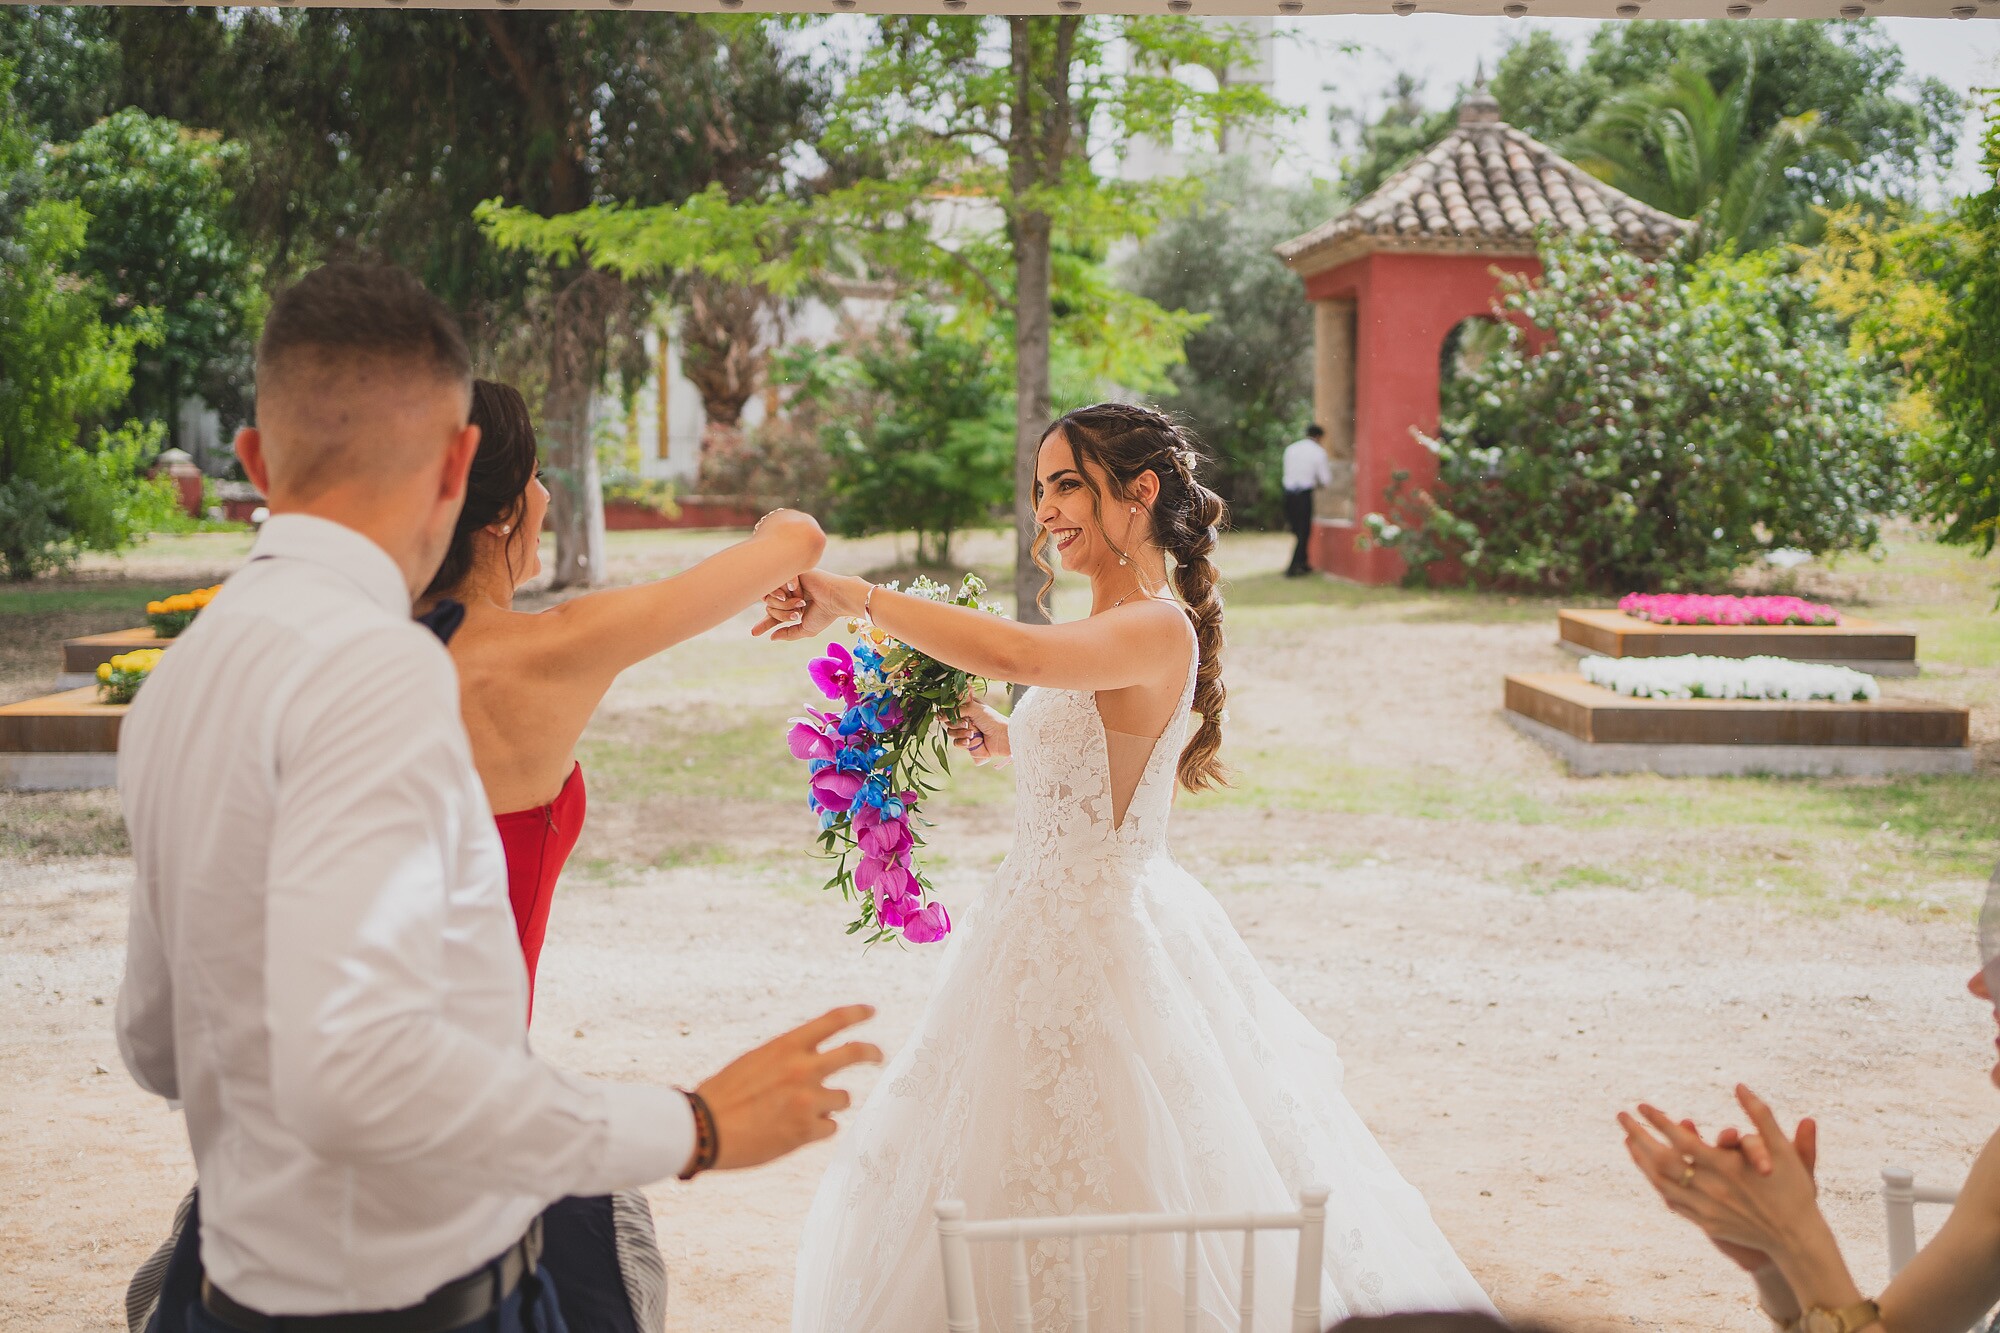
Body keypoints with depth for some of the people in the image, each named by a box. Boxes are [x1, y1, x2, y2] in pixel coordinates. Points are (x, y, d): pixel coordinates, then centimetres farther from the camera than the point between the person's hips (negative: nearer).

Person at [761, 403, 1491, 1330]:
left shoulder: (1157, 630, -21)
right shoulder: (1114, 629, 8)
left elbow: (1015, 654, -39)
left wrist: (854, 598, -34)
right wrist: (1005, 741, 6)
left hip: (1092, 948, -10)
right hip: (1053, 928, 10)